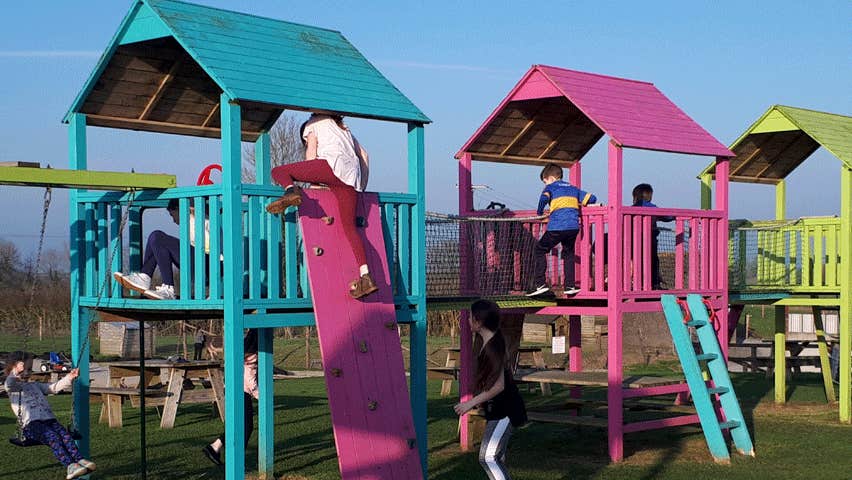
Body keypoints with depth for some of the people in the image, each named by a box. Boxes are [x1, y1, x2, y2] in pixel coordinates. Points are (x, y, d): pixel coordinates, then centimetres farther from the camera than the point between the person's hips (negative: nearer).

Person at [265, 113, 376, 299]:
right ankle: (365, 277, -14)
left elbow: (311, 156, 11)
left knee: (279, 171, 3)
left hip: (333, 165, -6)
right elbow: (364, 155, 37)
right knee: (349, 226, 0)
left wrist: (313, 181, 16)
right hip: (351, 176, 6)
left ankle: (290, 189, -31)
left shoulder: (313, 124, 24)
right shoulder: (344, 128, 41)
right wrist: (361, 186, 36)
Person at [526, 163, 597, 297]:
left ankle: (540, 284, -2)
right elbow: (592, 198, 22)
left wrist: (540, 213, 3)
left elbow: (544, 198, -14)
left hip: (557, 227, -5)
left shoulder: (551, 187, 8)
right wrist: (577, 205, 38)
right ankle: (569, 286, 14)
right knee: (568, 254, 21)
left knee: (540, 250, 7)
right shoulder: (573, 188, 23)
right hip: (573, 227, 5)